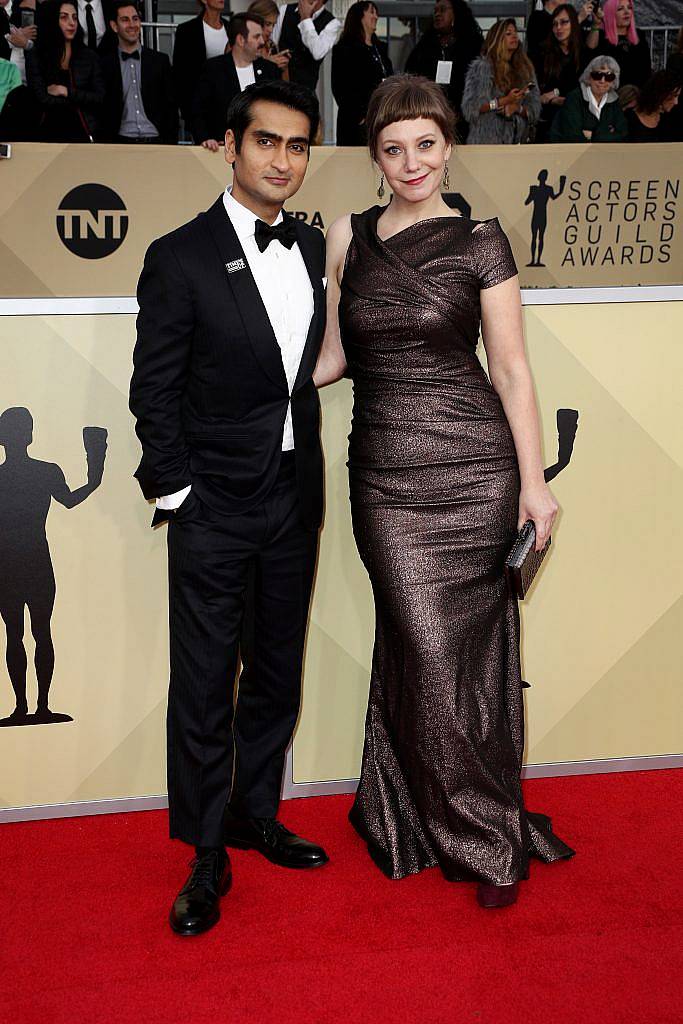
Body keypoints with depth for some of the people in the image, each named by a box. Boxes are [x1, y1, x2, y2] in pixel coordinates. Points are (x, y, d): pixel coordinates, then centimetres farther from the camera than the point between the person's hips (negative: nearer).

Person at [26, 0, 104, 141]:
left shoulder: (89, 56, 9)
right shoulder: (35, 56, 3)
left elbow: (100, 98, 0)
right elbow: (43, 99, -7)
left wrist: (67, 92, -8)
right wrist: (82, 99, -3)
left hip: (82, 131, 1)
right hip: (49, 133, -1)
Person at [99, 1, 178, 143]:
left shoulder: (160, 61, 9)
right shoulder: (106, 65, 6)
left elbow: (171, 106, 8)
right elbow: (103, 111, 7)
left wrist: (171, 143, -1)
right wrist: (107, 142, -3)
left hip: (156, 141, 1)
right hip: (122, 142, -1)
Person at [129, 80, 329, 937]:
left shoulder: (312, 249, 7)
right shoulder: (180, 257, -9)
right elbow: (153, 390, -8)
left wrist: (309, 472, 10)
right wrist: (177, 494, -10)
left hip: (294, 500, 5)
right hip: (215, 509, -5)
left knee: (275, 674, 15)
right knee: (203, 687, 3)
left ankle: (256, 817, 34)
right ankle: (206, 858, 18)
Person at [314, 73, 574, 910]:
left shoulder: (479, 242, 0)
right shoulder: (346, 237, 7)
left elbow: (511, 370, 0)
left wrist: (533, 482, -3)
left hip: (473, 470, -1)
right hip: (385, 477, 2)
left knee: (474, 649, 7)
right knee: (429, 653, 1)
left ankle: (424, 820, 28)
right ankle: (485, 838, 21)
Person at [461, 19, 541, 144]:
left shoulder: (526, 68, 15)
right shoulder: (481, 66, 2)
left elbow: (534, 110, 10)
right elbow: (469, 108, -8)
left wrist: (517, 108, -11)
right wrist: (504, 101, -13)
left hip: (517, 140, 4)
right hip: (487, 141, -4)